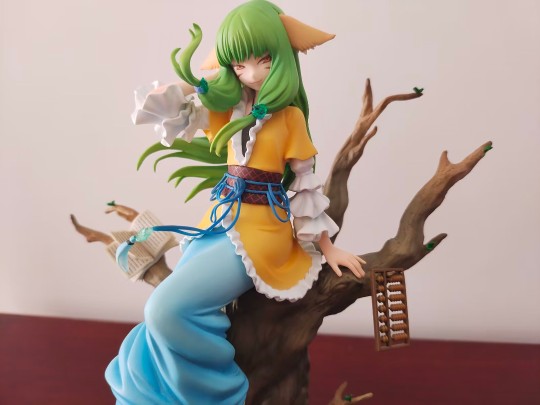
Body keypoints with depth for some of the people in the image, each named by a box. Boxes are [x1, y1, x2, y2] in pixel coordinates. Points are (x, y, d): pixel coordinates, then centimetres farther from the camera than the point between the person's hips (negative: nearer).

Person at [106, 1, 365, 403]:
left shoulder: (289, 116, -5)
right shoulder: (226, 107, 9)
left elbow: (306, 184, -1)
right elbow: (158, 112, 6)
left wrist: (327, 247, 2)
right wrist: (194, 78, 0)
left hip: (261, 228, -6)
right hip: (222, 220, 6)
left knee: (169, 308, -17)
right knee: (167, 311, 1)